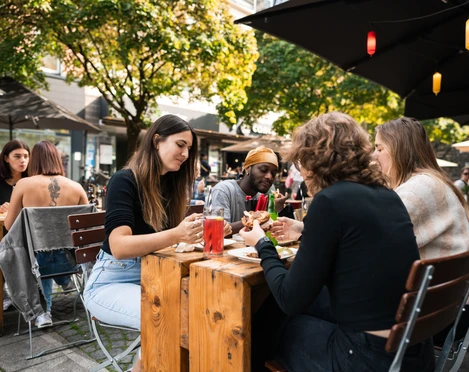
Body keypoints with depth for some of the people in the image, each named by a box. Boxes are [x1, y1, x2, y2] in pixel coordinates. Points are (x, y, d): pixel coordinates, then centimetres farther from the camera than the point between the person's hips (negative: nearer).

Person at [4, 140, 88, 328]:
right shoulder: (76, 187, -4)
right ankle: (66, 281, 51)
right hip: (69, 259, 1)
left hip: (37, 260, -1)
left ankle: (43, 311, 24)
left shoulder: (24, 184, -8)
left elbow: (9, 225, 1)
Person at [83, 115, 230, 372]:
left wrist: (205, 232, -10)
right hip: (112, 280, -6)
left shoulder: (171, 183, 6)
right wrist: (175, 235, -41)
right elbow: (119, 246, -27)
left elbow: (170, 238, 8)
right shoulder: (125, 180, -15)